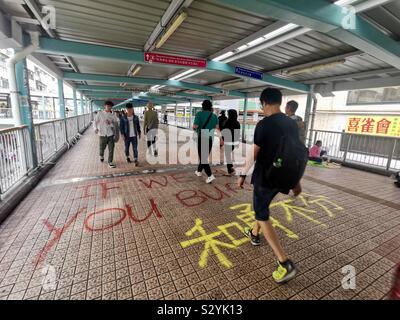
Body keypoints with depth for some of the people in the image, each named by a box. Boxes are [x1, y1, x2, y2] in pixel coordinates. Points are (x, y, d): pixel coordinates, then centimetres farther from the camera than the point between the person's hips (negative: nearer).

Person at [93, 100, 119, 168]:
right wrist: (96, 128, -18)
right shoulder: (100, 113, 1)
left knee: (111, 149, -1)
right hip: (103, 134, 0)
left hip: (111, 134, 1)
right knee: (102, 148, 13)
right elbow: (95, 121, 0)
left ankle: (110, 162, 9)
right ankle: (101, 156, 46)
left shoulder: (112, 115, 3)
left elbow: (116, 124, 3)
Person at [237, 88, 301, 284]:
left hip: (265, 177, -7)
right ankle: (254, 234, 47)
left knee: (262, 216, 4)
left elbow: (253, 154, -15)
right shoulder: (292, 124, 4)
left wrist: (243, 175, -1)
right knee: (262, 207, 27)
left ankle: (285, 264, 1)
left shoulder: (264, 125, -17)